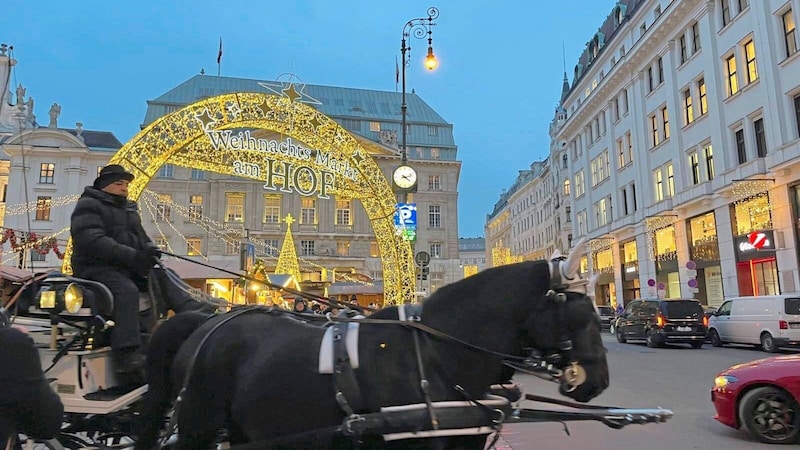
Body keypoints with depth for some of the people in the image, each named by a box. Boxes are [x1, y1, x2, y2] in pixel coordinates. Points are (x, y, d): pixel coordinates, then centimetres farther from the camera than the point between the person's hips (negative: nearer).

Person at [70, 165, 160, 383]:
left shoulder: (129, 209, 23)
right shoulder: (88, 206, -3)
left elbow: (140, 237, 24)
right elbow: (92, 241, -20)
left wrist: (150, 249, -1)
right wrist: (132, 255, -29)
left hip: (127, 268, 9)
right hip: (96, 268, -9)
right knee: (127, 291, -35)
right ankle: (128, 355, -45)